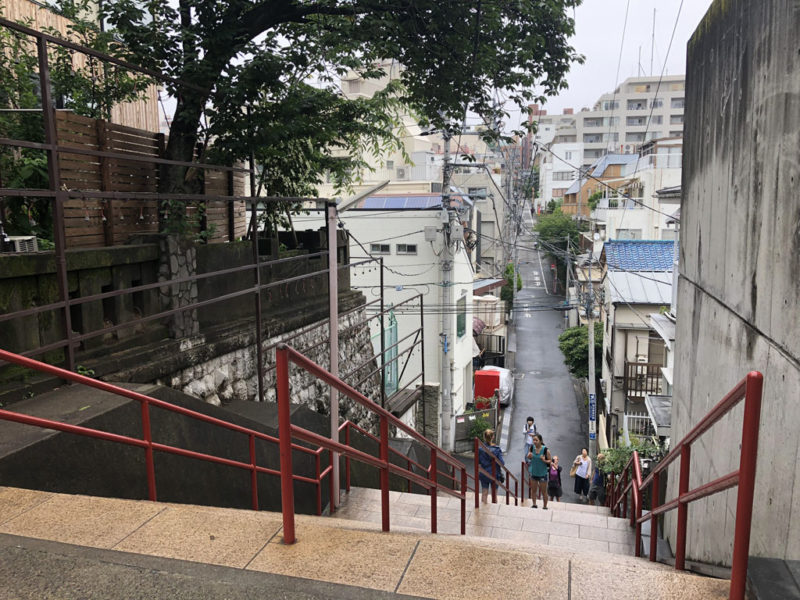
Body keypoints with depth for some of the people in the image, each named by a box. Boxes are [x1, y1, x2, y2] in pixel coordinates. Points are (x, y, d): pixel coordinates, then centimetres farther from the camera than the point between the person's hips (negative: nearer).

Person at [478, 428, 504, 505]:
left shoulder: (480, 448, -11)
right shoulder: (497, 449, -16)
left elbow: (477, 461, -5)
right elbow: (501, 462, -15)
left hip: (483, 475, 1)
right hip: (494, 474, -1)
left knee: (484, 493, 15)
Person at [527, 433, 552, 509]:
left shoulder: (545, 450, -17)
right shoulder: (532, 448, -6)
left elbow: (550, 460, -7)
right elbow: (529, 456, 10)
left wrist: (545, 460, -27)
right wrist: (529, 456, -12)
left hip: (542, 474, -4)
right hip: (533, 473, 4)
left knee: (543, 492, 6)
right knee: (534, 490, 14)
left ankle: (545, 506, 20)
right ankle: (534, 504, 28)